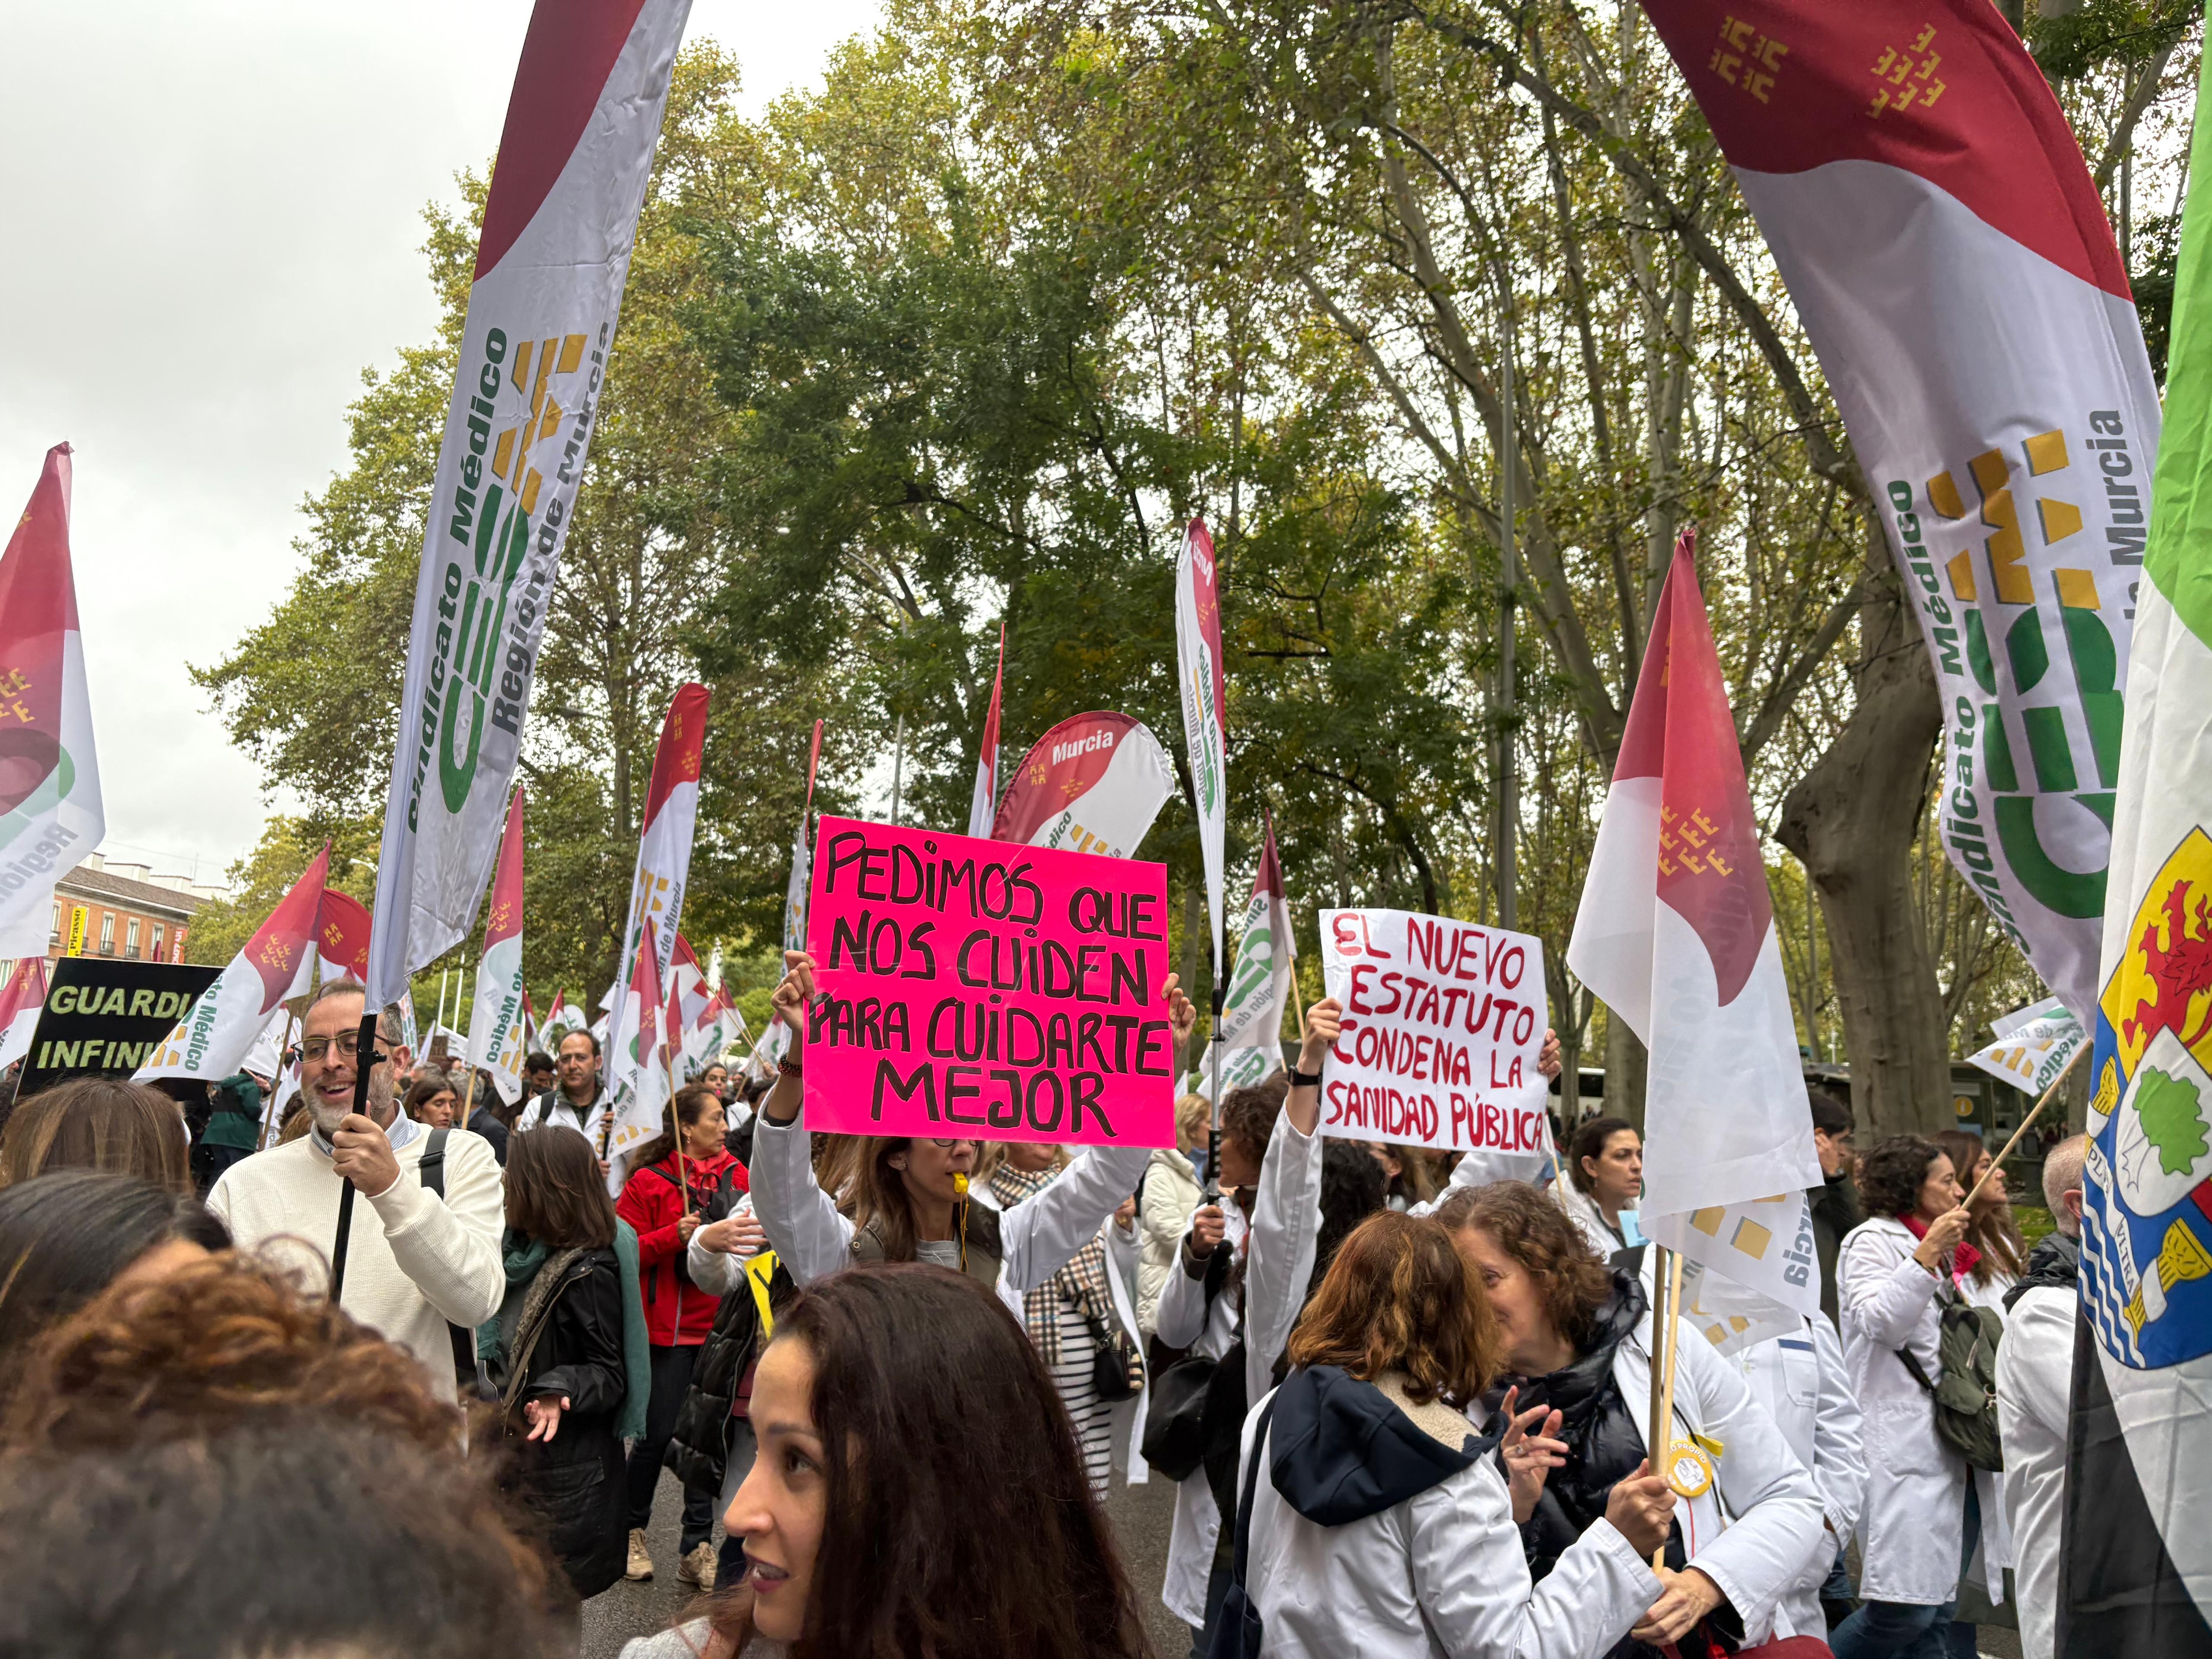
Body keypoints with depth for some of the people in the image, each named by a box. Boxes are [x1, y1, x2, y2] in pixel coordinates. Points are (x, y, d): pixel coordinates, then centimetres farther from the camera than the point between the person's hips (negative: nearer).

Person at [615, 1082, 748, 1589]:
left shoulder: (735, 1174, 6)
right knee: (659, 1433, 4)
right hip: (670, 1325, -4)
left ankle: (696, 1547, 17)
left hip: (721, 1325, 4)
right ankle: (632, 1529, 28)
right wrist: (674, 1235, -20)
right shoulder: (649, 1181, -6)